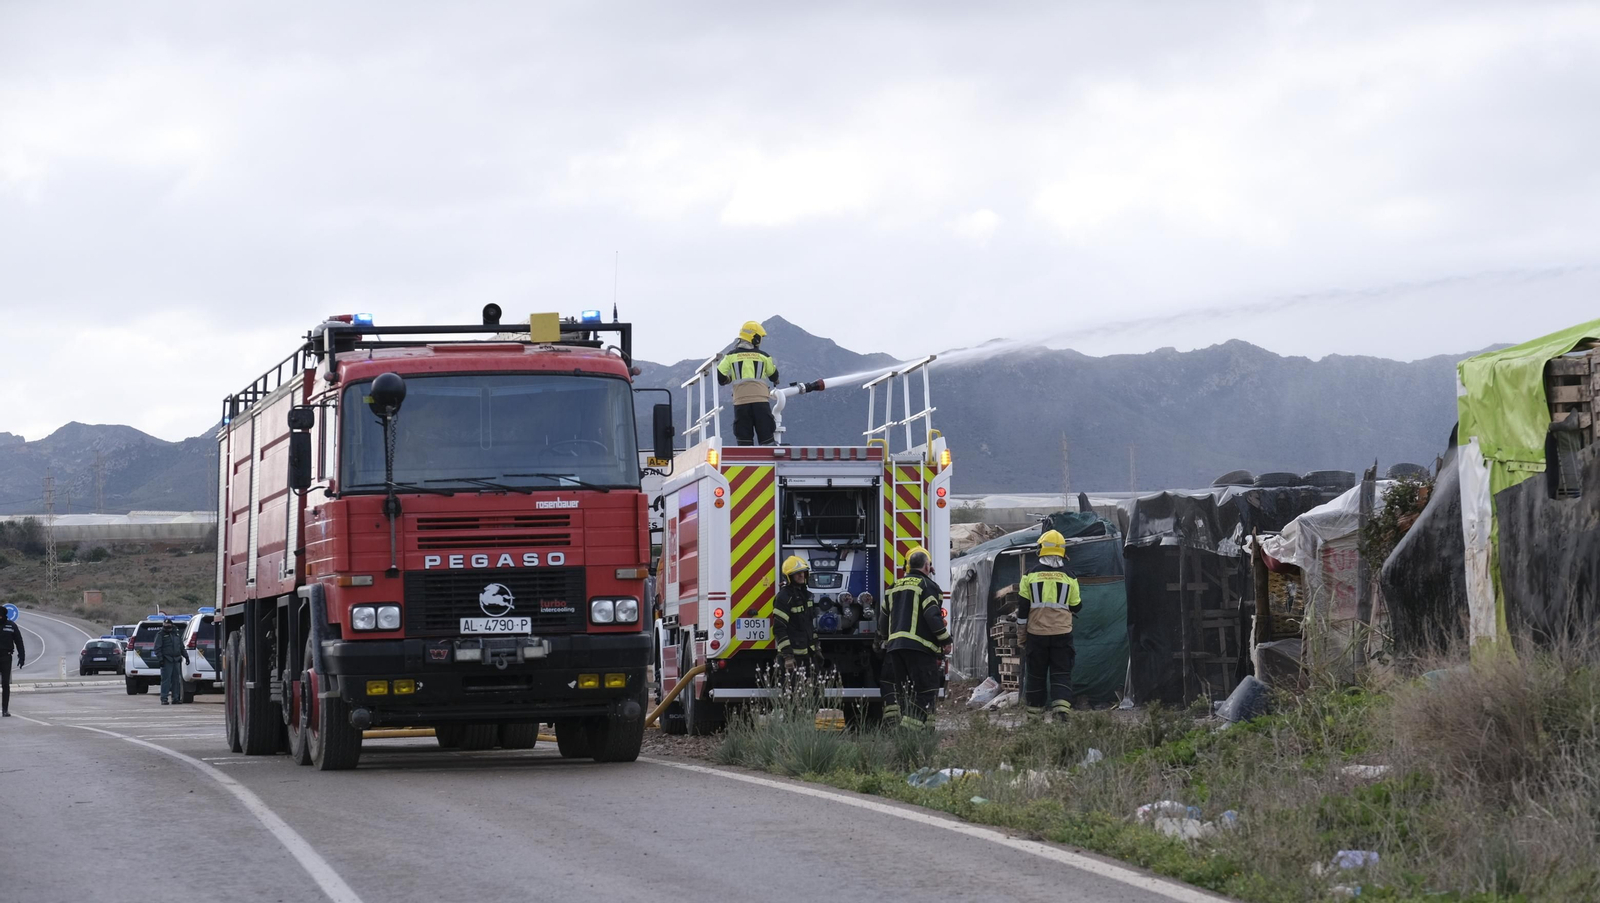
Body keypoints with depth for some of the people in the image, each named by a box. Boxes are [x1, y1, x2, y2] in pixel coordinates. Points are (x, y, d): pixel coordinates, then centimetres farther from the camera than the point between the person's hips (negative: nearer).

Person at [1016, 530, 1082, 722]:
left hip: (1036, 634, 0)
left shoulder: (1031, 575, -1)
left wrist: (1021, 633, 8)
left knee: (1035, 675, 9)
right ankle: (1061, 707, -18)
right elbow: (1076, 606, 7)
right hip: (1062, 634, 0)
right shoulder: (1068, 576, 0)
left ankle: (1035, 714, 14)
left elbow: (1023, 607, 0)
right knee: (1061, 674, 1)